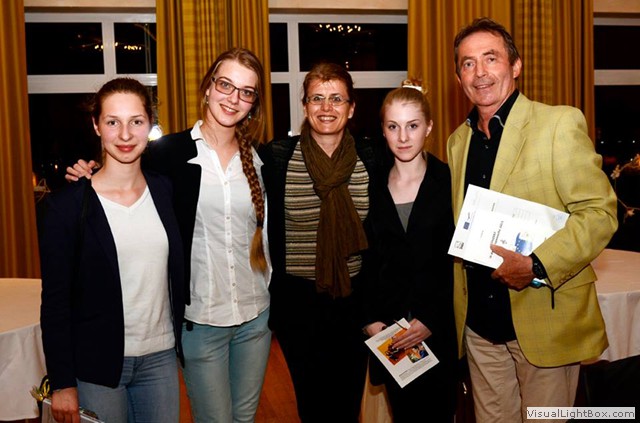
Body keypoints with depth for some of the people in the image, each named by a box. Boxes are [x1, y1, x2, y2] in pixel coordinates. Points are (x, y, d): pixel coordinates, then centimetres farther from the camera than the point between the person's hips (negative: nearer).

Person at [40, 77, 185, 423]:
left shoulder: (165, 191, 1)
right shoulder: (67, 204, -10)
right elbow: (55, 301, -8)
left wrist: (187, 344, 7)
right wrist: (62, 383, -8)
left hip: (161, 357, 4)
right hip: (97, 365, -3)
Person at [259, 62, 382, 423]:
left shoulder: (369, 157, -2)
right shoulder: (278, 156, -8)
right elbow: (268, 229, -2)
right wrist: (271, 294, -3)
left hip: (355, 298, 2)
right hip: (298, 300, -1)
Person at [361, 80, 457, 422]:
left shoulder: (449, 182, -4)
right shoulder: (371, 186, 4)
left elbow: (460, 260, -6)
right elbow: (364, 262, 6)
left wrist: (432, 320, -10)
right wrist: (370, 318, -3)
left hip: (439, 330, -2)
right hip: (387, 330, 2)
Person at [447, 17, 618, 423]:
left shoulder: (560, 123, -9)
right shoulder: (458, 141, 10)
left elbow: (600, 212, -13)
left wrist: (537, 266, -23)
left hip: (545, 319, -5)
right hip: (479, 324, 5)